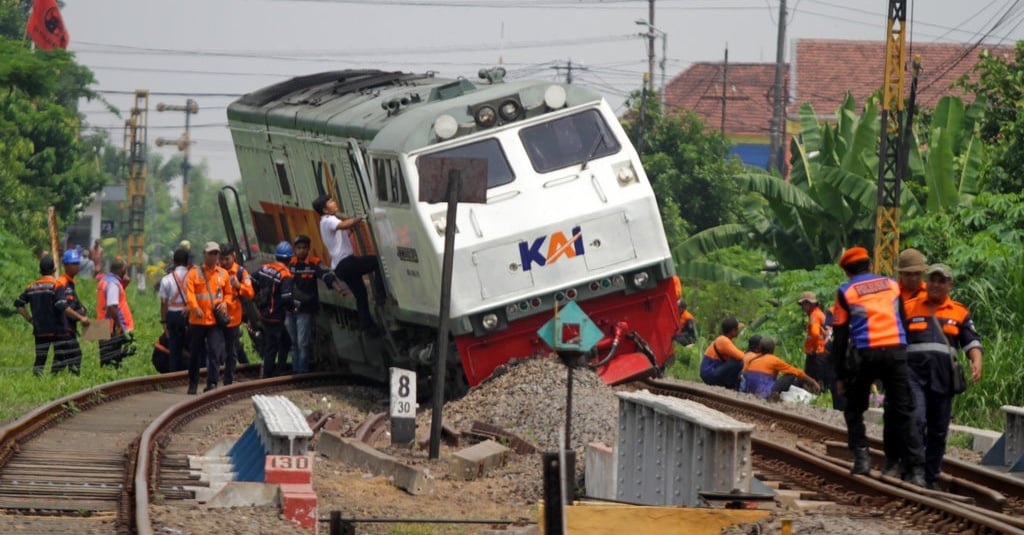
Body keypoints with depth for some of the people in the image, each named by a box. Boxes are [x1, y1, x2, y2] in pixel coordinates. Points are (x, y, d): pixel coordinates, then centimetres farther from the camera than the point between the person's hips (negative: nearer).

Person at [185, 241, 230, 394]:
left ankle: (212, 383, -10)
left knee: (215, 352, -11)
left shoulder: (223, 274, 9)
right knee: (195, 353, 9)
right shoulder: (194, 272, 2)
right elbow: (189, 292, -9)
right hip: (197, 320, 0)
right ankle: (193, 384, 23)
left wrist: (225, 303, -4)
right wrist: (195, 307, -25)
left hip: (215, 320, 0)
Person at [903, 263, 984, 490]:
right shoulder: (910, 308, 9)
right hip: (914, 371, -2)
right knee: (916, 421, -19)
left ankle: (931, 478, 15)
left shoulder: (960, 313, 13)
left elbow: (972, 342, 6)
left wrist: (976, 361, -14)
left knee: (938, 431, 6)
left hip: (943, 377, 2)